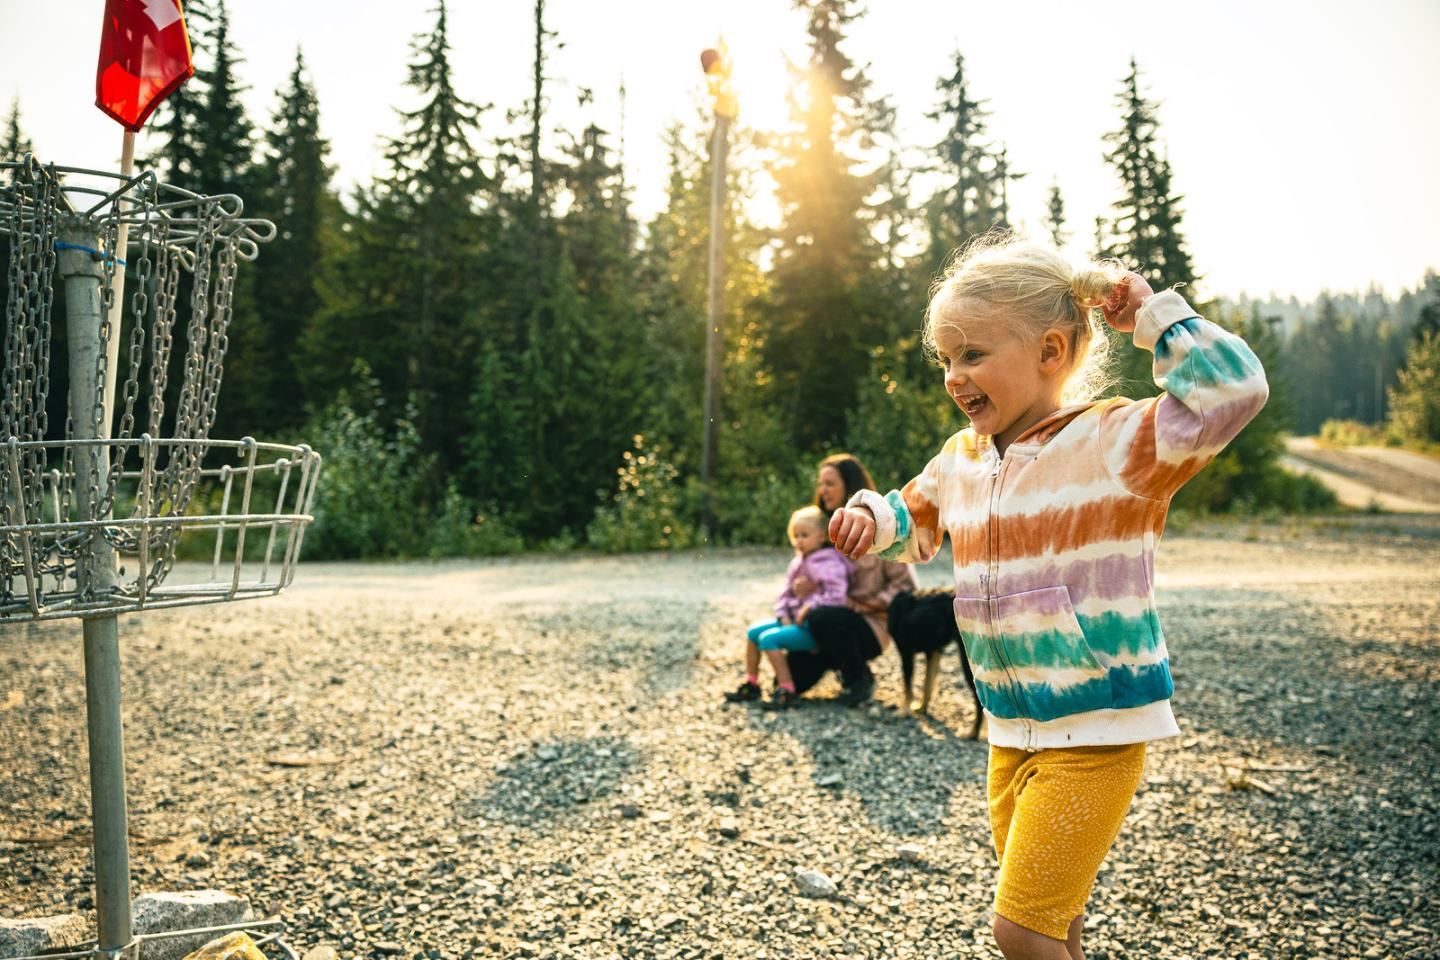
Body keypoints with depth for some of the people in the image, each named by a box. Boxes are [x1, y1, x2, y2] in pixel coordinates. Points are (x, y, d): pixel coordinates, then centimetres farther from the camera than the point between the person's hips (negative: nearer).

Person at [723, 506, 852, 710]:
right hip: (794, 620, 9)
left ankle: (787, 691, -20)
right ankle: (751, 684, 14)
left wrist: (809, 608, -21)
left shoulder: (830, 563, -14)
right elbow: (787, 593, 17)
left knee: (769, 638, -24)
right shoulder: (799, 561, 15)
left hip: (815, 626, -9)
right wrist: (784, 616, 0)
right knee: (753, 632, 6)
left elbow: (836, 596, -24)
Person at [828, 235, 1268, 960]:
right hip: (1011, 733, 7)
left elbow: (1233, 392, -29)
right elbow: (914, 520, 23)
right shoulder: (959, 460, 5)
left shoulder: (1113, 441, -15)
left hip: (1097, 734, -7)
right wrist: (871, 519, 2)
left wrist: (1155, 315, -20)